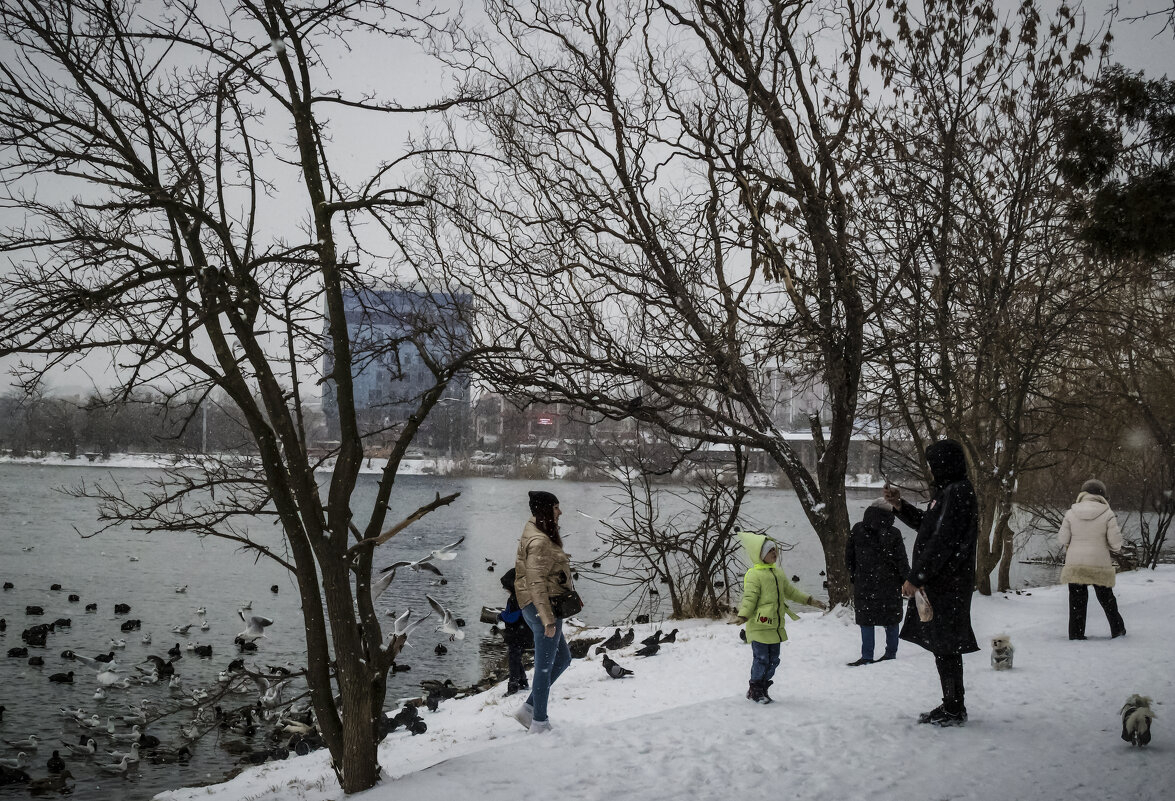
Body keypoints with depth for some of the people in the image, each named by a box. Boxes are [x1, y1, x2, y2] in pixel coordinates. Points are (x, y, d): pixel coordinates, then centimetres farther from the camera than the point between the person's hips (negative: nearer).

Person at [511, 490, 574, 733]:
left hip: (537, 608, 10)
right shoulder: (539, 541, -18)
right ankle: (539, 723, 9)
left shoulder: (540, 536, 14)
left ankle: (528, 709, 19)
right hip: (543, 607, -10)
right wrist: (548, 619, -24)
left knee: (562, 658, 18)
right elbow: (536, 583, -22)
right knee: (544, 666, -1)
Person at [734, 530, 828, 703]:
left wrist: (811, 601, 25)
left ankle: (762, 688, 24)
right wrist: (743, 616, -33)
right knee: (761, 658, -4)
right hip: (759, 626, -8)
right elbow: (749, 598, -19)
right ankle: (755, 690, 10)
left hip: (775, 626, 8)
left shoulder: (777, 572, 15)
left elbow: (790, 591, 25)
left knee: (773, 659, 12)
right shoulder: (753, 575, -12)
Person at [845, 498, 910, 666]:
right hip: (889, 584, 0)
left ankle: (867, 657, 2)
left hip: (864, 584, 1)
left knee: (866, 620, 5)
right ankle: (891, 653, 18)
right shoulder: (893, 534, -9)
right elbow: (901, 562, -6)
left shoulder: (857, 530, -2)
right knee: (891, 620, 13)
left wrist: (853, 576, 16)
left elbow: (849, 556, 5)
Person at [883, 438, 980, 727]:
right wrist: (900, 506, 17)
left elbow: (942, 542, -21)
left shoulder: (957, 494, -17)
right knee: (942, 645, 15)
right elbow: (927, 525, 27)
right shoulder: (948, 492, 15)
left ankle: (954, 710, 5)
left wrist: (915, 577, -18)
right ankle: (951, 706, 24)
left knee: (945, 647, -3)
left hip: (947, 585, -10)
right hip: (938, 583, 10)